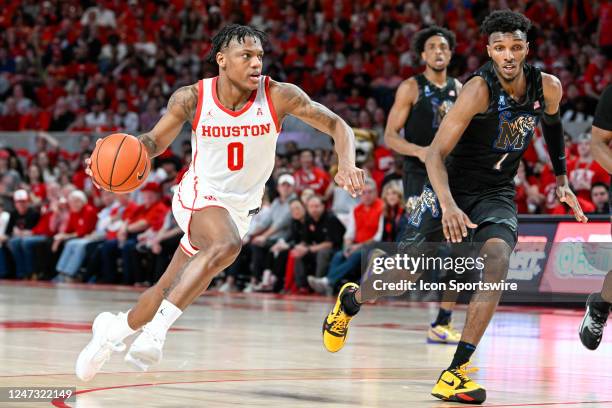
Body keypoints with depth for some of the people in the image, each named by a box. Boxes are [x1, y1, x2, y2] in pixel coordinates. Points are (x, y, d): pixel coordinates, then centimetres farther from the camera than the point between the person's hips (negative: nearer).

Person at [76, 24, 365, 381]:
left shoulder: (280, 96, -16)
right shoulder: (192, 99, -15)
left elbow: (337, 126, -10)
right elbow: (156, 141, 0)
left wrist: (347, 163, -29)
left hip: (240, 208, 3)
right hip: (200, 195, -3)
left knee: (172, 289, 11)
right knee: (227, 245, -36)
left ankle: (115, 328, 36)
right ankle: (157, 328, -31)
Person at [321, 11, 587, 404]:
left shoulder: (548, 87, -7)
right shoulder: (480, 89, -24)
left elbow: (552, 123, 19)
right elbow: (436, 153, -27)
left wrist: (562, 180, 17)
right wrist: (448, 205, -42)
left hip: (497, 194, 3)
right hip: (452, 189, -3)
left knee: (497, 260, -26)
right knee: (399, 278, -1)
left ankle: (457, 371, -22)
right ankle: (350, 299, 37)